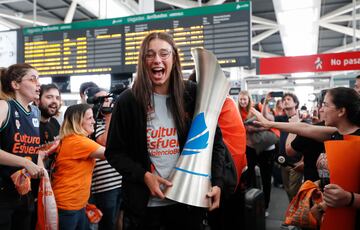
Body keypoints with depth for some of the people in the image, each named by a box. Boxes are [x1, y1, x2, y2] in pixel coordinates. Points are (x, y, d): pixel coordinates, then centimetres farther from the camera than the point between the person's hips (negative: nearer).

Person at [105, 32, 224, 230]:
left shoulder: (192, 95, -3)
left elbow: (215, 141, 3)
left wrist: (216, 183, -8)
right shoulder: (128, 100, -5)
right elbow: (114, 152, 0)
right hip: (144, 202, -1)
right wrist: (144, 176, -13)